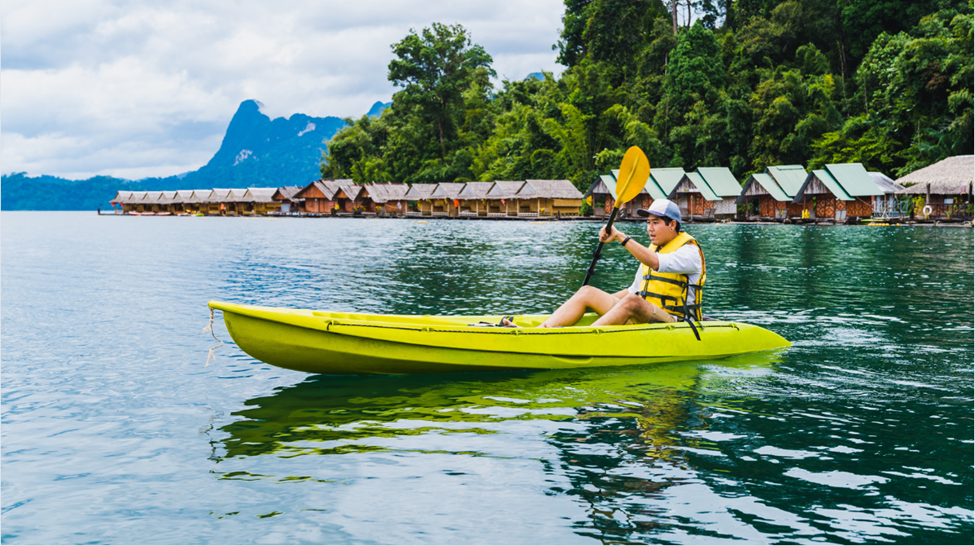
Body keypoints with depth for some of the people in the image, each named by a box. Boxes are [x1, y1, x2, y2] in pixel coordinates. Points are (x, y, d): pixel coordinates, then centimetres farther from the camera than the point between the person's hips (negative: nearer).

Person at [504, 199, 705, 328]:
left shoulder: (690, 251, -6)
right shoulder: (652, 249, 21)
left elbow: (656, 263, -27)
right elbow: (634, 290, 26)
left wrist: (621, 237, -32)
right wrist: (602, 301, 16)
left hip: (673, 321, -8)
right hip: (640, 319, 8)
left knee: (632, 302, -37)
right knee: (588, 292, -7)